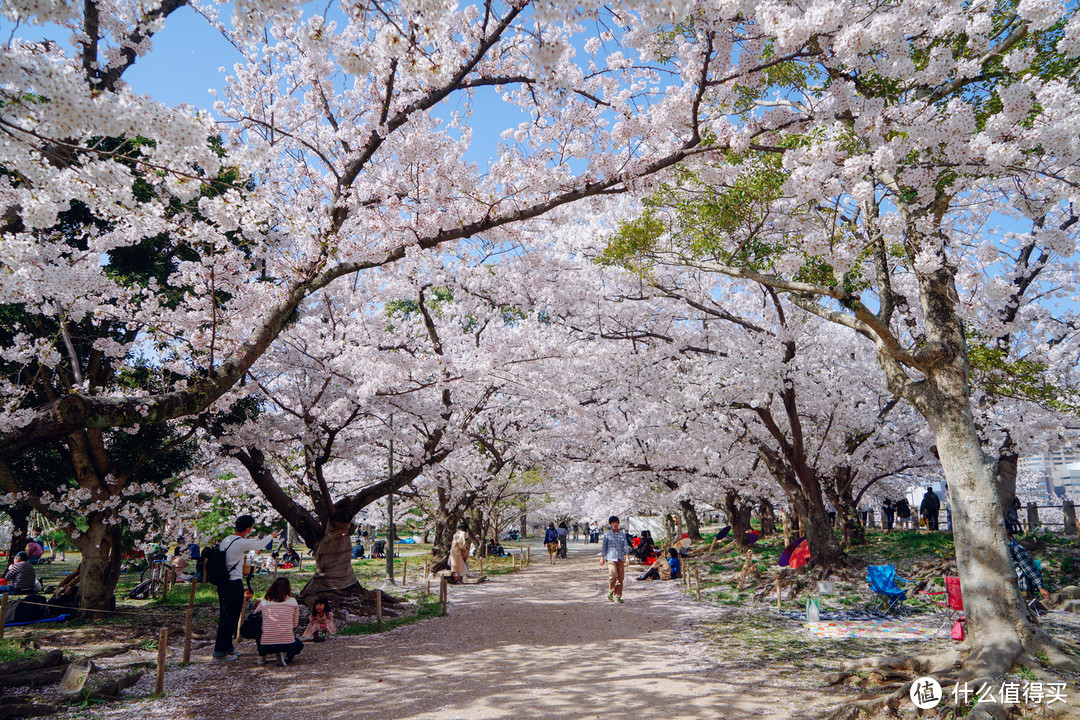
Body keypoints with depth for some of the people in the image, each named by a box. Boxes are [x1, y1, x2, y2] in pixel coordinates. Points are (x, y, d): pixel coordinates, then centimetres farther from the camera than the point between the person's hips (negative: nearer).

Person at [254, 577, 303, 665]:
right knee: (299, 644, 29)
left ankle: (262, 655, 11)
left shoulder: (264, 602, 3)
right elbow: (295, 624, 7)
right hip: (287, 644, -3)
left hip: (265, 646, 3)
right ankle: (285, 656, -1)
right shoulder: (292, 601, -1)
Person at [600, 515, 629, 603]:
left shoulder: (622, 534, 14)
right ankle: (611, 592, 1)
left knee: (620, 578, -1)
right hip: (611, 557, -3)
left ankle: (618, 596, 10)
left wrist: (627, 555, -3)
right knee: (613, 575, -21)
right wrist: (602, 557, 6)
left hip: (620, 558, 3)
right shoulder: (607, 534, 8)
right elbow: (603, 546, 10)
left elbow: (626, 545, 10)